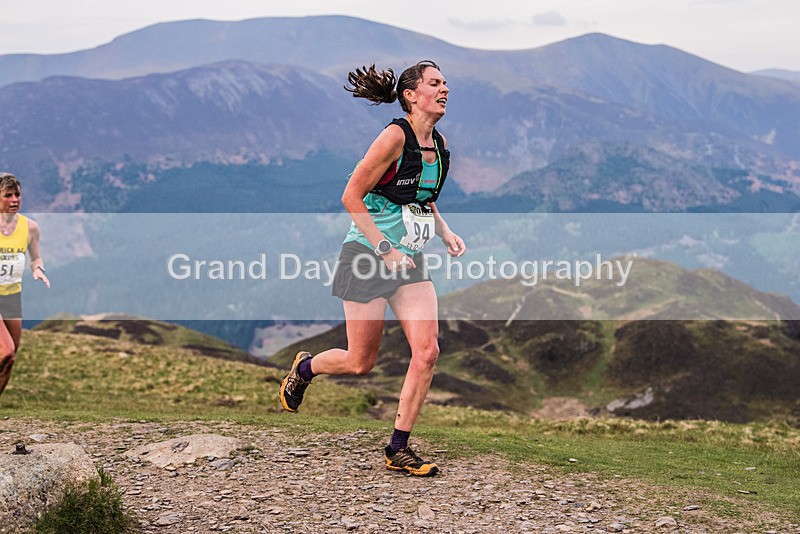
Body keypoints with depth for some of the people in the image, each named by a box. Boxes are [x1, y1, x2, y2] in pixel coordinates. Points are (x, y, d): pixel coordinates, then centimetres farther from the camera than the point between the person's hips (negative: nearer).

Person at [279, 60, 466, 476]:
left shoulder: (439, 144, 7)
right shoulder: (395, 137, -16)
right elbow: (351, 197, -15)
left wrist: (445, 233, 7)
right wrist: (386, 249, -19)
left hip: (409, 260, 7)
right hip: (368, 255, -6)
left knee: (427, 351, -9)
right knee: (360, 363, 1)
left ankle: (398, 449, 2)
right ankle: (303, 368, 35)